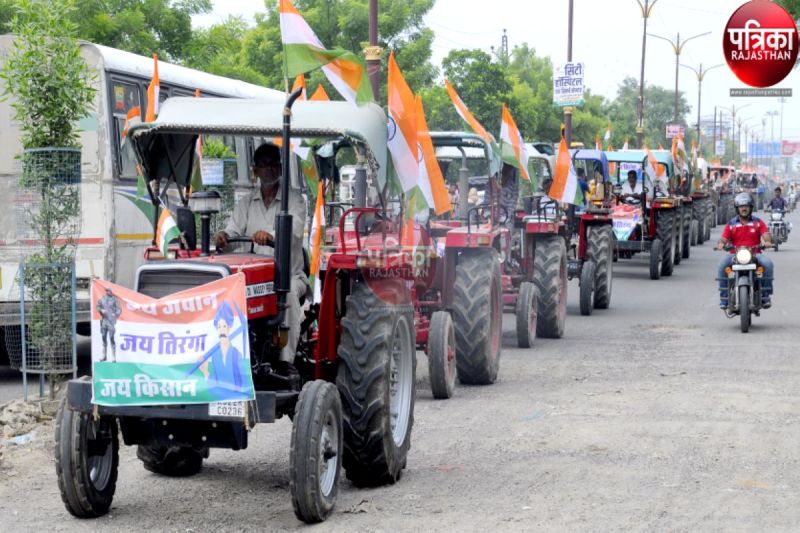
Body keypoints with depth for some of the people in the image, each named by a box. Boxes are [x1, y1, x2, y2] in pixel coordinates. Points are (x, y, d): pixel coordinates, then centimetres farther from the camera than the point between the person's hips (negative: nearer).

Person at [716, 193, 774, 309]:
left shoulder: (758, 222, 11)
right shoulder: (731, 225, 10)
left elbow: (766, 235, -2)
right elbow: (723, 238, -1)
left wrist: (768, 241, -27)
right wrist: (721, 244, -26)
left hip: (755, 254, 0)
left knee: (768, 263, -31)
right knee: (722, 265, -29)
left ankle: (766, 295, -20)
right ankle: (723, 297, -22)